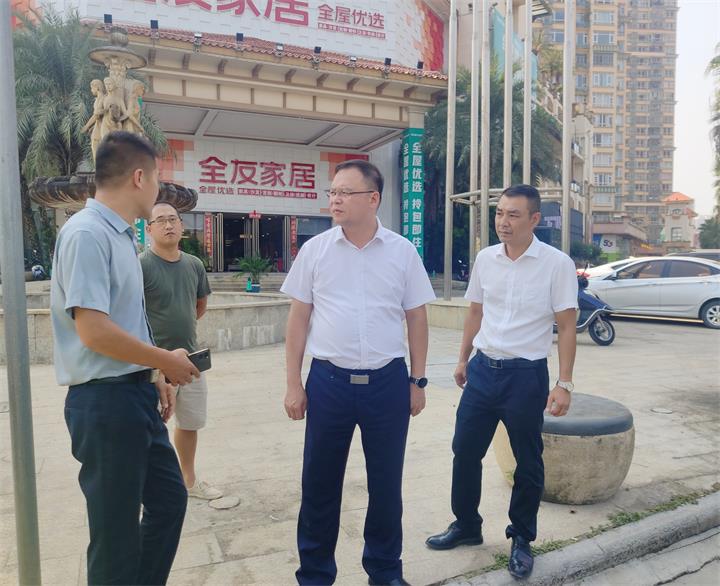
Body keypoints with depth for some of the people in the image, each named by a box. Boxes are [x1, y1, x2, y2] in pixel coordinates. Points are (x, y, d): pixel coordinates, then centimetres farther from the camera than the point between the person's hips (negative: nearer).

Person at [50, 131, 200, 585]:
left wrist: (156, 378, 17)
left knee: (169, 498, 19)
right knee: (116, 530, 6)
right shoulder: (87, 234, -18)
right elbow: (94, 330, -25)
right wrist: (166, 361, -13)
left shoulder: (121, 236, 10)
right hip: (105, 399, -9)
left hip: (136, 395, 9)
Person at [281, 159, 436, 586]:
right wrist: (294, 383, 2)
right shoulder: (315, 250, 1)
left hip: (388, 381, 0)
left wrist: (417, 381, 5)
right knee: (320, 483, 11)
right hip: (328, 380, 0)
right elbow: (299, 319, 4)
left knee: (386, 484, 13)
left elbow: (417, 319, 6)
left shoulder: (402, 251, 1)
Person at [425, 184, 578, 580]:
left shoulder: (556, 264, -10)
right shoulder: (485, 258, 2)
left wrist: (564, 383, -12)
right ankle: (466, 526, 33)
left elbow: (566, 327, -8)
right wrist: (463, 360, 15)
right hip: (483, 369, 4)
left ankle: (521, 540, 32)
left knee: (528, 463, 10)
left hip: (526, 374, -4)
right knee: (465, 451, 12)